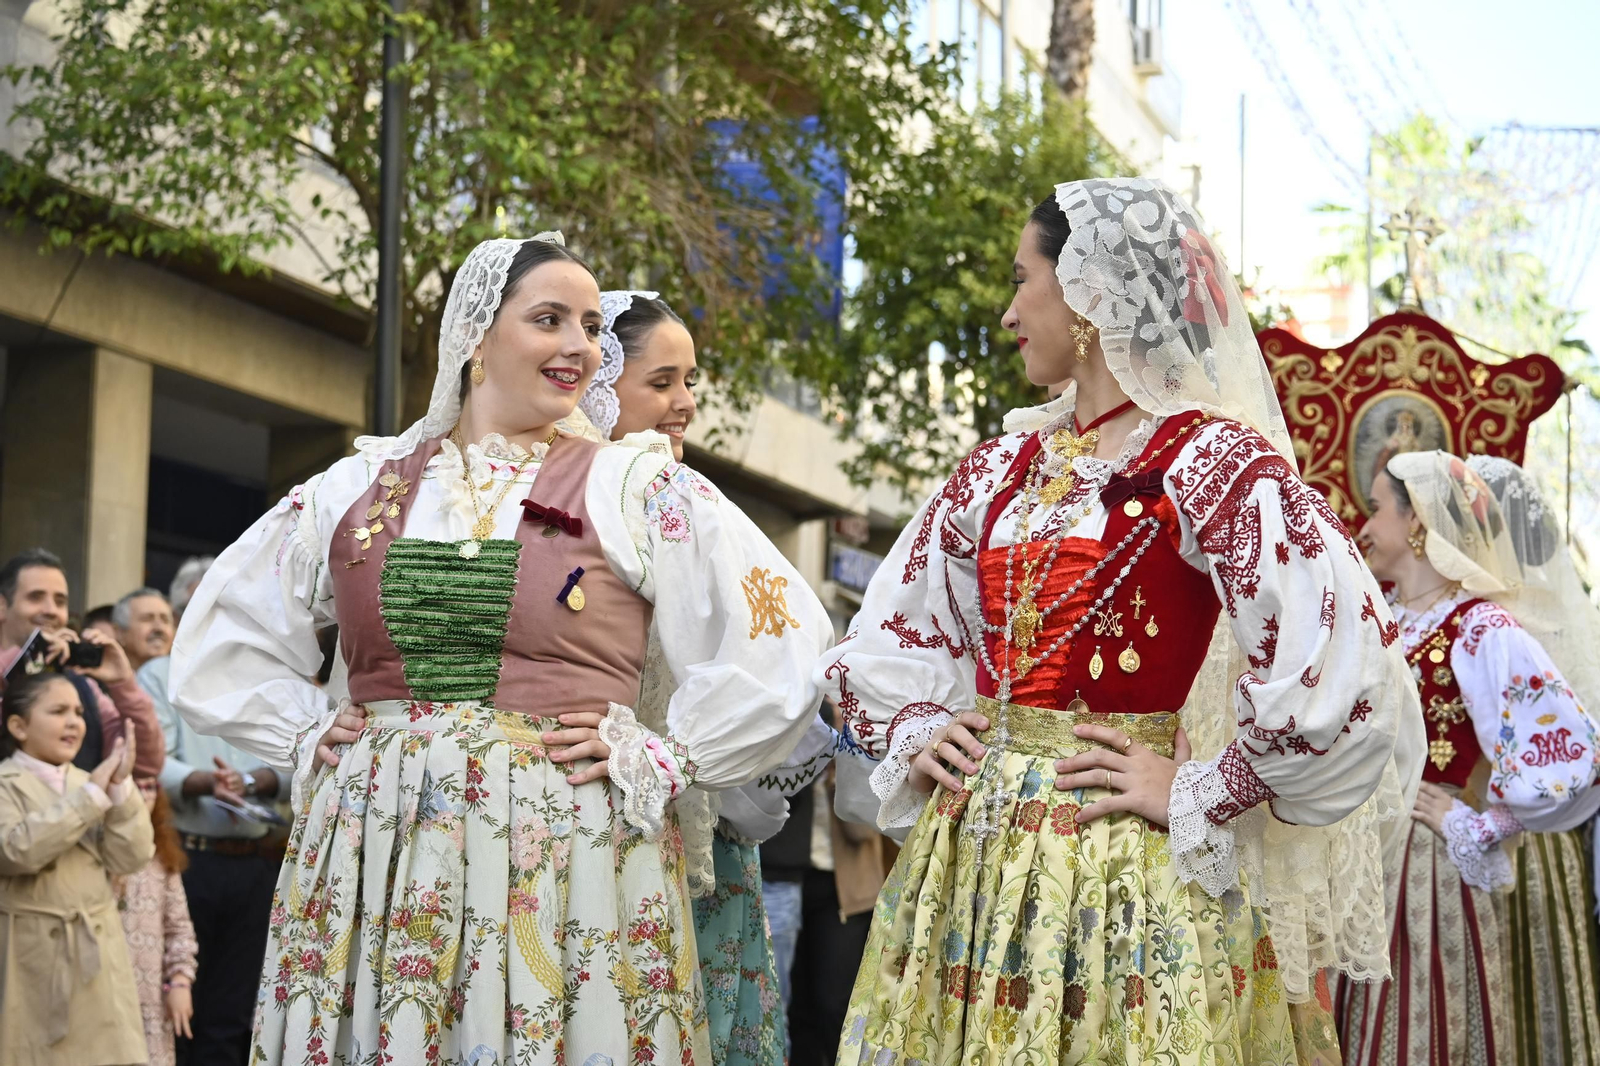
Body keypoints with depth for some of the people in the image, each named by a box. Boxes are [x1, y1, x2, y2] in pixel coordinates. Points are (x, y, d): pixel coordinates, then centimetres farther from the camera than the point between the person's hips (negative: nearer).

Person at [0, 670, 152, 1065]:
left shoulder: (91, 783, 12)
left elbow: (130, 857, 2)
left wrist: (120, 789, -11)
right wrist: (91, 795, -18)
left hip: (96, 958, 5)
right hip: (33, 959, -5)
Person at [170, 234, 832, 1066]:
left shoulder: (638, 490, 4)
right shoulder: (358, 489, 11)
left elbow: (782, 640, 0)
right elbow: (221, 640, 22)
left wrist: (663, 759, -4)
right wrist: (304, 737, 10)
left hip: (568, 862, -2)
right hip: (372, 862, 2)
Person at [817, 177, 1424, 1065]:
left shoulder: (1212, 461, -10)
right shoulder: (1001, 471, 11)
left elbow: (1339, 671, -21)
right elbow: (886, 631, 24)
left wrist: (1197, 795, -14)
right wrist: (913, 735, 8)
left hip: (1122, 865, -6)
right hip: (968, 856, 6)